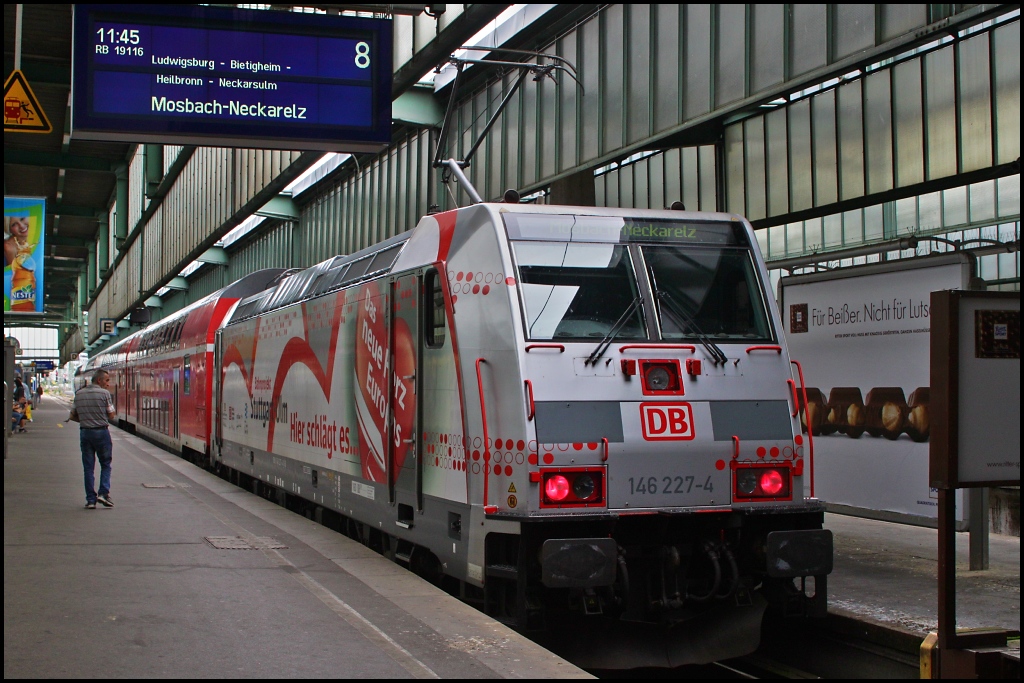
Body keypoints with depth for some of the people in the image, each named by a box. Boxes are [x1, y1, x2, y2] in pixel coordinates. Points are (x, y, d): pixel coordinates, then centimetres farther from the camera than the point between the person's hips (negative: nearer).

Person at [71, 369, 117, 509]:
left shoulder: (79, 394, 7)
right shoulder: (104, 393, -8)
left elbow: (73, 416, 11)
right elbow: (111, 415, -6)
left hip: (84, 432, 4)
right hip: (101, 432, -4)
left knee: (88, 467, 7)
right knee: (105, 464, 10)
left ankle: (91, 499, 6)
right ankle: (103, 493, -5)